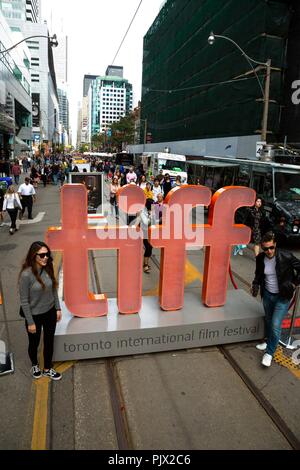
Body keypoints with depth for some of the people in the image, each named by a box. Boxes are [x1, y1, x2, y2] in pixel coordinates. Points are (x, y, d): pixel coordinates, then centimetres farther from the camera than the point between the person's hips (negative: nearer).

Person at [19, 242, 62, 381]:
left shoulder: (48, 269, -9)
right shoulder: (26, 274, -25)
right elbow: (24, 301, -18)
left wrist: (58, 308, 6)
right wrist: (30, 322, -13)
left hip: (50, 312, 4)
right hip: (35, 315, -4)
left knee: (49, 342, 19)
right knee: (34, 343, 20)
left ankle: (47, 369, 42)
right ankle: (35, 365, 50)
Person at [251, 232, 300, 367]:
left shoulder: (286, 257, -23)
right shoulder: (260, 258, -9)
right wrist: (256, 284, -5)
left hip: (282, 297, -4)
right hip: (267, 295, 5)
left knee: (275, 325, -7)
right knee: (268, 320, 21)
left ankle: (269, 353, 11)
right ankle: (269, 341, 46)